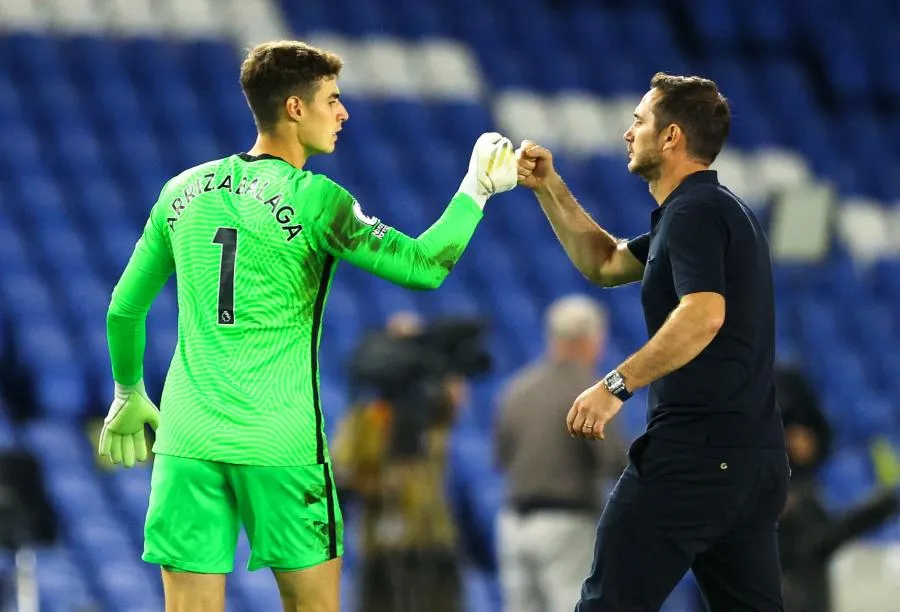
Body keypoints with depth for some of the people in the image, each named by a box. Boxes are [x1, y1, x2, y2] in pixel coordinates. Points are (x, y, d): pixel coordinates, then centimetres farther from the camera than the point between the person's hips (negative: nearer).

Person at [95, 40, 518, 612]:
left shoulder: (184, 191, 8)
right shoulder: (314, 200, -6)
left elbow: (125, 307, 16)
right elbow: (425, 266, -9)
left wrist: (129, 395, 32)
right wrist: (477, 188, 4)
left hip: (187, 437, 4)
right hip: (281, 446, -4)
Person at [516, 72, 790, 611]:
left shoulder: (693, 211, -11)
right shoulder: (721, 209, 20)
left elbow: (704, 313, -28)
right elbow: (606, 264, 31)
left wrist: (618, 385, -27)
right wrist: (550, 189, 23)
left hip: (694, 450, -10)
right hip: (757, 457, 10)